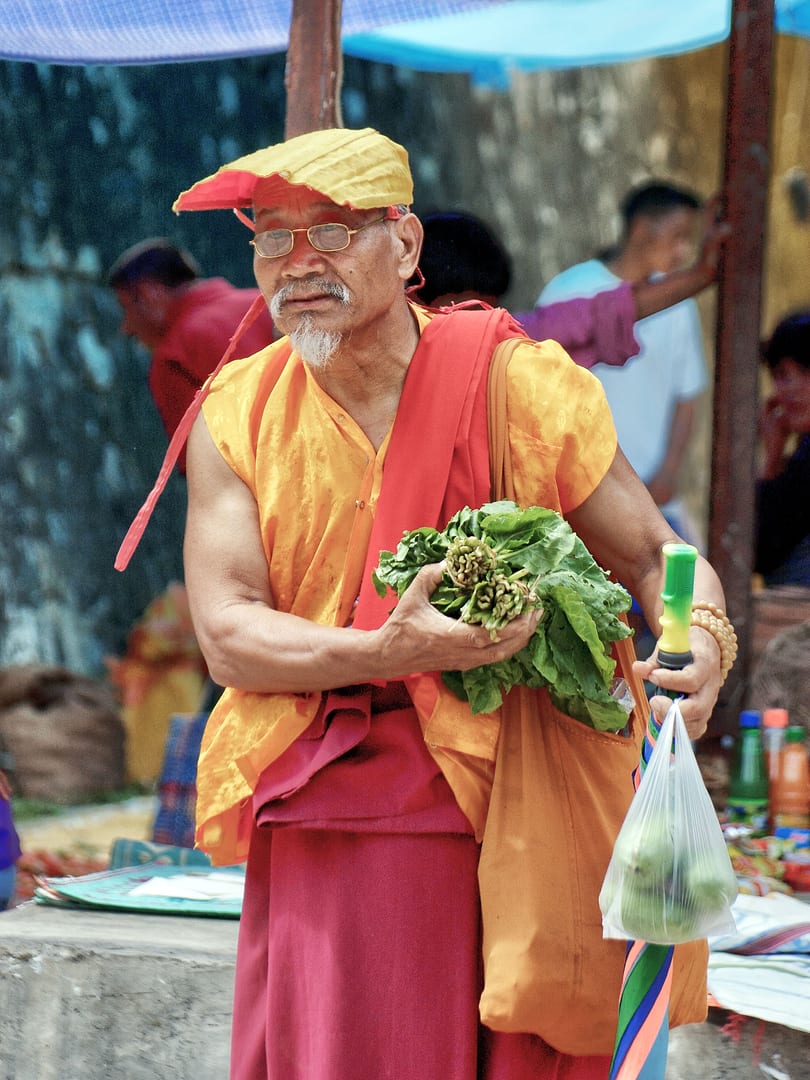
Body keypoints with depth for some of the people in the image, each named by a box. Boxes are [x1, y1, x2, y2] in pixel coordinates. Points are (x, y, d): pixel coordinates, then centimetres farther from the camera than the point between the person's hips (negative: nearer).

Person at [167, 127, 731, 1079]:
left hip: (509, 827, -2)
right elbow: (227, 634, -4)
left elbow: (656, 556, 4)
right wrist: (387, 654, -21)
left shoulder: (521, 387, -2)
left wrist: (701, 645, -19)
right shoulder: (237, 416, 4)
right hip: (320, 841, 2)